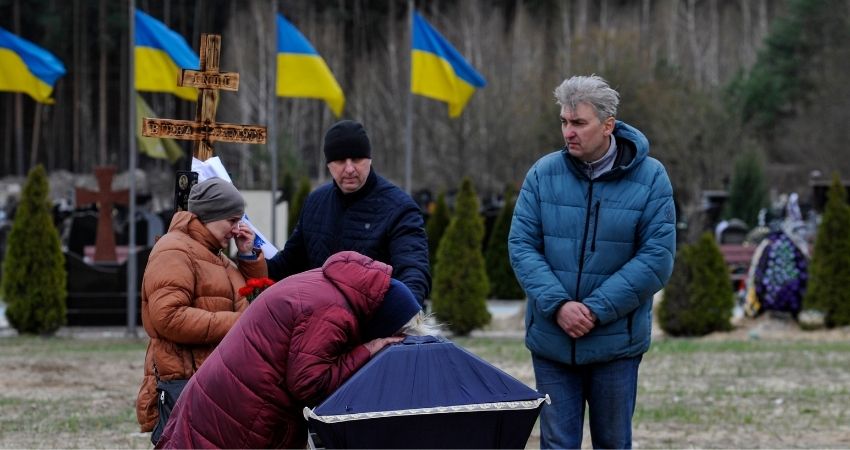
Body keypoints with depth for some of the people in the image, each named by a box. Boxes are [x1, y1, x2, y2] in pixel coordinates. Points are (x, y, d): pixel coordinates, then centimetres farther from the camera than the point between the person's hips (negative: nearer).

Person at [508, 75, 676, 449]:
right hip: (551, 340, 1)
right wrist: (557, 305, -17)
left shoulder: (650, 178, -5)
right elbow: (521, 245, -2)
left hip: (616, 341, -1)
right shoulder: (544, 174, -1)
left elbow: (657, 257, -9)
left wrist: (597, 310, -15)